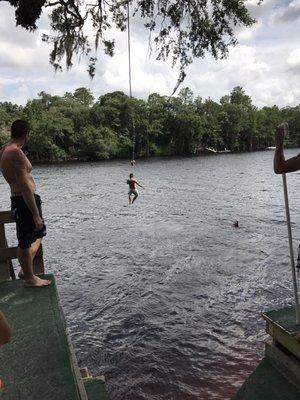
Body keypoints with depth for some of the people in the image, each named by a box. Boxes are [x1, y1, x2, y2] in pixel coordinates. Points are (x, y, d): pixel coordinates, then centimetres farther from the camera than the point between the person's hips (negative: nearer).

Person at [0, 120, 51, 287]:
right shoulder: (16, 153, -21)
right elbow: (25, 187, -24)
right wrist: (36, 214, -22)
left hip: (18, 199, 10)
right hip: (25, 201, -10)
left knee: (40, 232, 25)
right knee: (25, 242, 5)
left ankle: (26, 269, 34)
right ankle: (29, 278, 22)